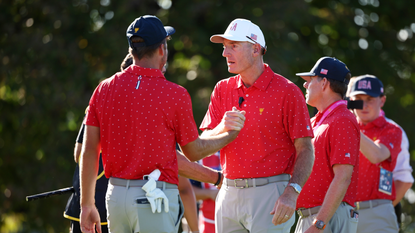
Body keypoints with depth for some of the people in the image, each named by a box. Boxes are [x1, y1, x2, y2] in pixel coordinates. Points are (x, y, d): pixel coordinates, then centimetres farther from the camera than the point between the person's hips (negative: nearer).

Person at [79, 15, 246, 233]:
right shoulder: (175, 94, -8)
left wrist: (87, 204, 11)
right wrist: (231, 133, 21)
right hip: (156, 199, -5)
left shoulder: (104, 89, 4)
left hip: (115, 196, 5)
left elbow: (89, 151, 4)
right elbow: (195, 152, 4)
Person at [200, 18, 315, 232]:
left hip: (269, 193, -6)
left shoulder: (286, 92, -4)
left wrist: (292, 193, -22)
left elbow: (305, 150, -8)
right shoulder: (222, 90, 12)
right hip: (228, 194, 6)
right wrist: (222, 129, -15)